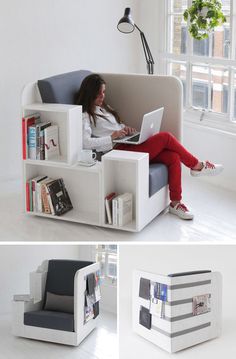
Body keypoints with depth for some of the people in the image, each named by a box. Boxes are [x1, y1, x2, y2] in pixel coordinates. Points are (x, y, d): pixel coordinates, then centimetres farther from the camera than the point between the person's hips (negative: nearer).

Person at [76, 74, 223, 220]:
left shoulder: (104, 108, 24)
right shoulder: (85, 116, -3)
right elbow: (85, 142, -18)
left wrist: (125, 128, 9)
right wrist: (113, 136, -21)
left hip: (128, 144, 9)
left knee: (173, 157, -15)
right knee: (165, 137, -19)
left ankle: (175, 203, -9)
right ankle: (197, 166, 0)